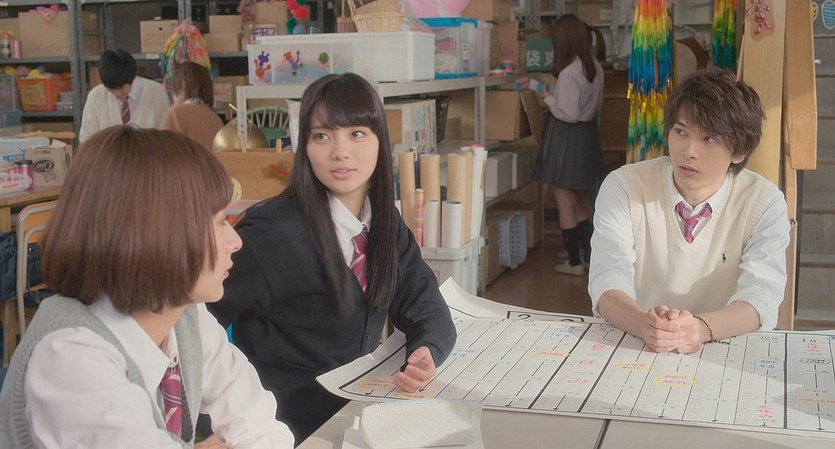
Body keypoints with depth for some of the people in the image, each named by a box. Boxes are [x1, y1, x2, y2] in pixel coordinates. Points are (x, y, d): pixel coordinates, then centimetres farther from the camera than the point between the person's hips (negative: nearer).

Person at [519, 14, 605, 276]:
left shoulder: (568, 72, -23)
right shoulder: (595, 67, 3)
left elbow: (568, 114, -25)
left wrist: (547, 98, -8)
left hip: (566, 136, -8)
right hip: (588, 134, 9)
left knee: (565, 202, 3)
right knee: (581, 198, 23)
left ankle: (574, 263, 9)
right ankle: (590, 252, 33)